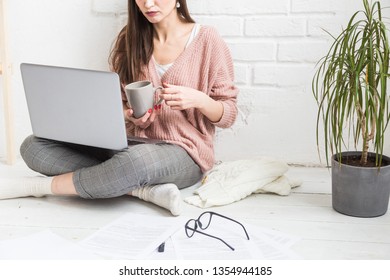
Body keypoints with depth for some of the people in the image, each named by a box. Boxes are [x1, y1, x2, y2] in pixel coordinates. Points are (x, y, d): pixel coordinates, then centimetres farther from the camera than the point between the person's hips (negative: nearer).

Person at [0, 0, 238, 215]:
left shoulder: (207, 39, -3)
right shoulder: (130, 39, 9)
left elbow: (228, 115, 0)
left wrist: (197, 99, -21)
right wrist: (130, 115, -10)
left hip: (185, 154, -5)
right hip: (133, 144, 5)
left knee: (134, 161, -42)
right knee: (34, 146, -14)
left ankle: (39, 185, -16)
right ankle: (145, 189, -24)